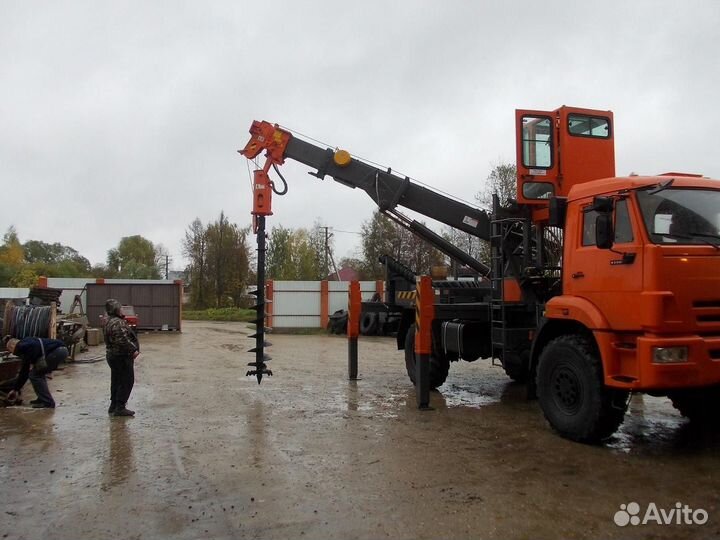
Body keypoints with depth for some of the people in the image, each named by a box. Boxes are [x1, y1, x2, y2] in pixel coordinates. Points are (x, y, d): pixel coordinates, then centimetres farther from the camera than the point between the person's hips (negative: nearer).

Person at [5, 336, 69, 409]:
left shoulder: (21, 346, 2)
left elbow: (35, 346, -23)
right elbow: (24, 372, 35)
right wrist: (16, 389, 42)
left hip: (57, 351, -10)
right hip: (61, 350, 10)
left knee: (34, 375, 2)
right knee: (38, 373, 24)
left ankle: (47, 402, 4)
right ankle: (43, 399, 28)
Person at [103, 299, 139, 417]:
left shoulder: (109, 322, 15)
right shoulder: (117, 323, -20)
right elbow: (123, 340, -27)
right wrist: (134, 350, -19)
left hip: (113, 355, 11)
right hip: (122, 356, -11)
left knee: (116, 381, 17)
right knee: (127, 381, -4)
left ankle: (113, 407, 23)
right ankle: (120, 407, -2)